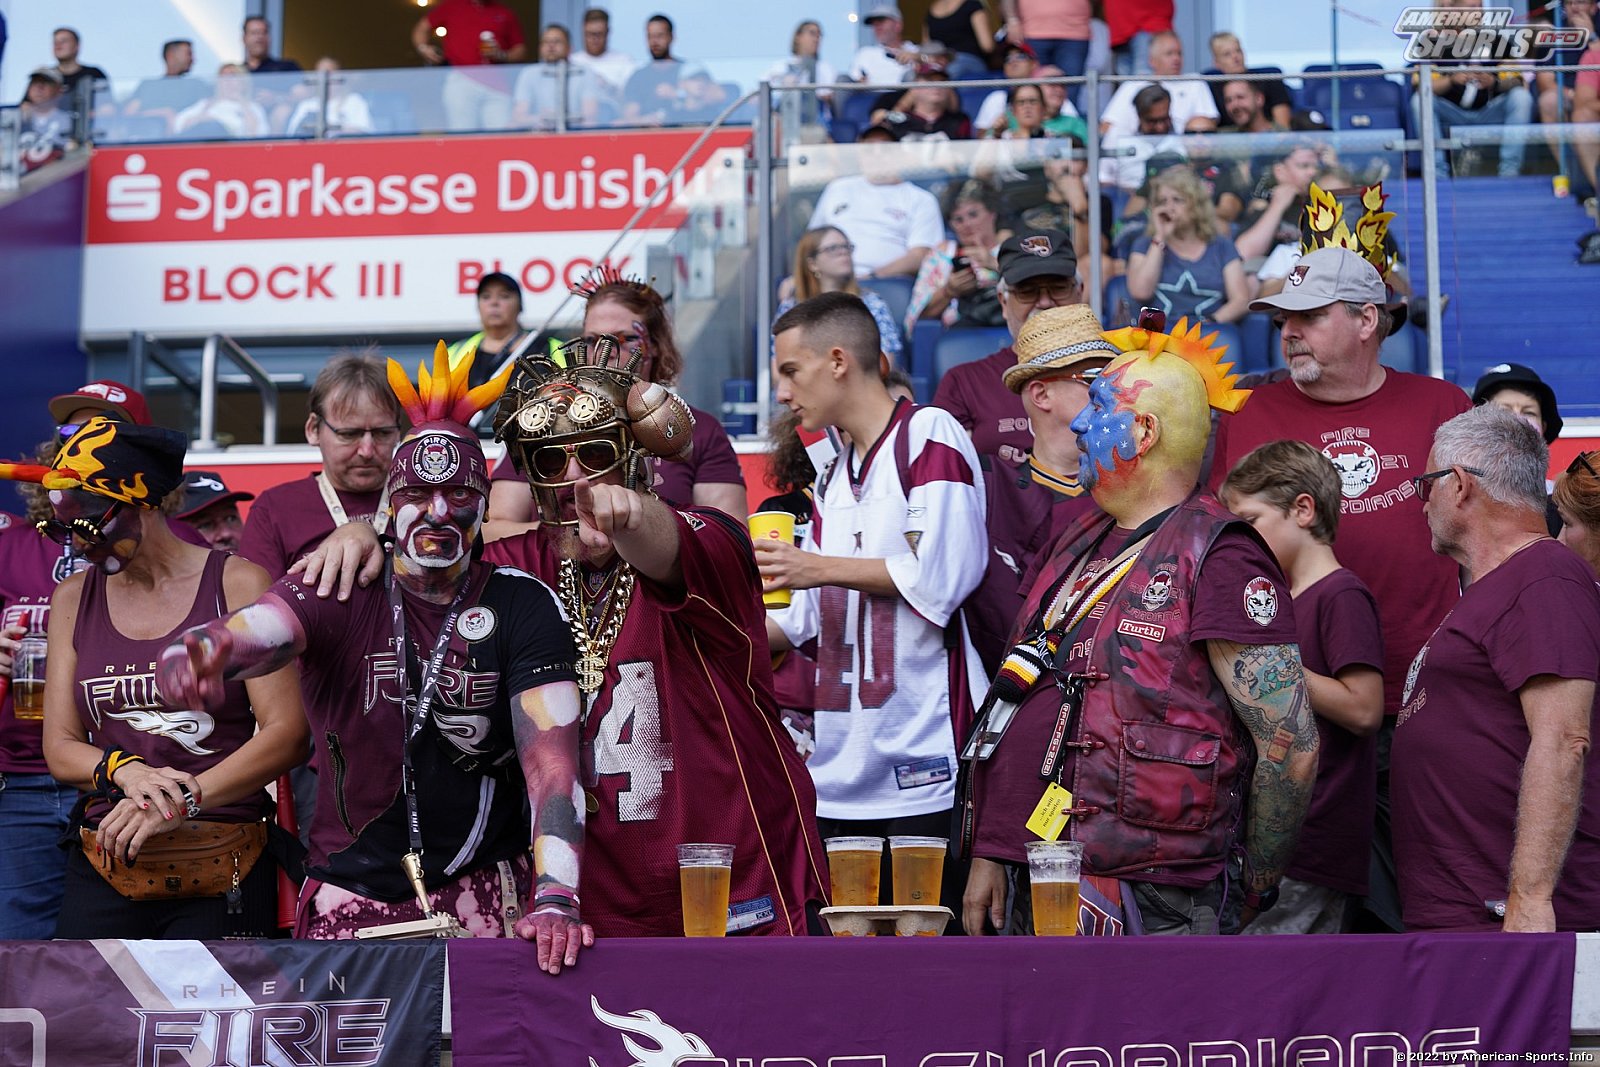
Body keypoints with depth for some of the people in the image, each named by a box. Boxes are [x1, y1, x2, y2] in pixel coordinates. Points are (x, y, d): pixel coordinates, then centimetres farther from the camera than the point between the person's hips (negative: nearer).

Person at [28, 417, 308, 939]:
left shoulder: (237, 584, -1)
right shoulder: (73, 598, 11)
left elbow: (287, 732, -9)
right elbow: (60, 749, 7)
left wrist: (185, 799, -19)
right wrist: (125, 771, -14)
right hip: (103, 873, 3)